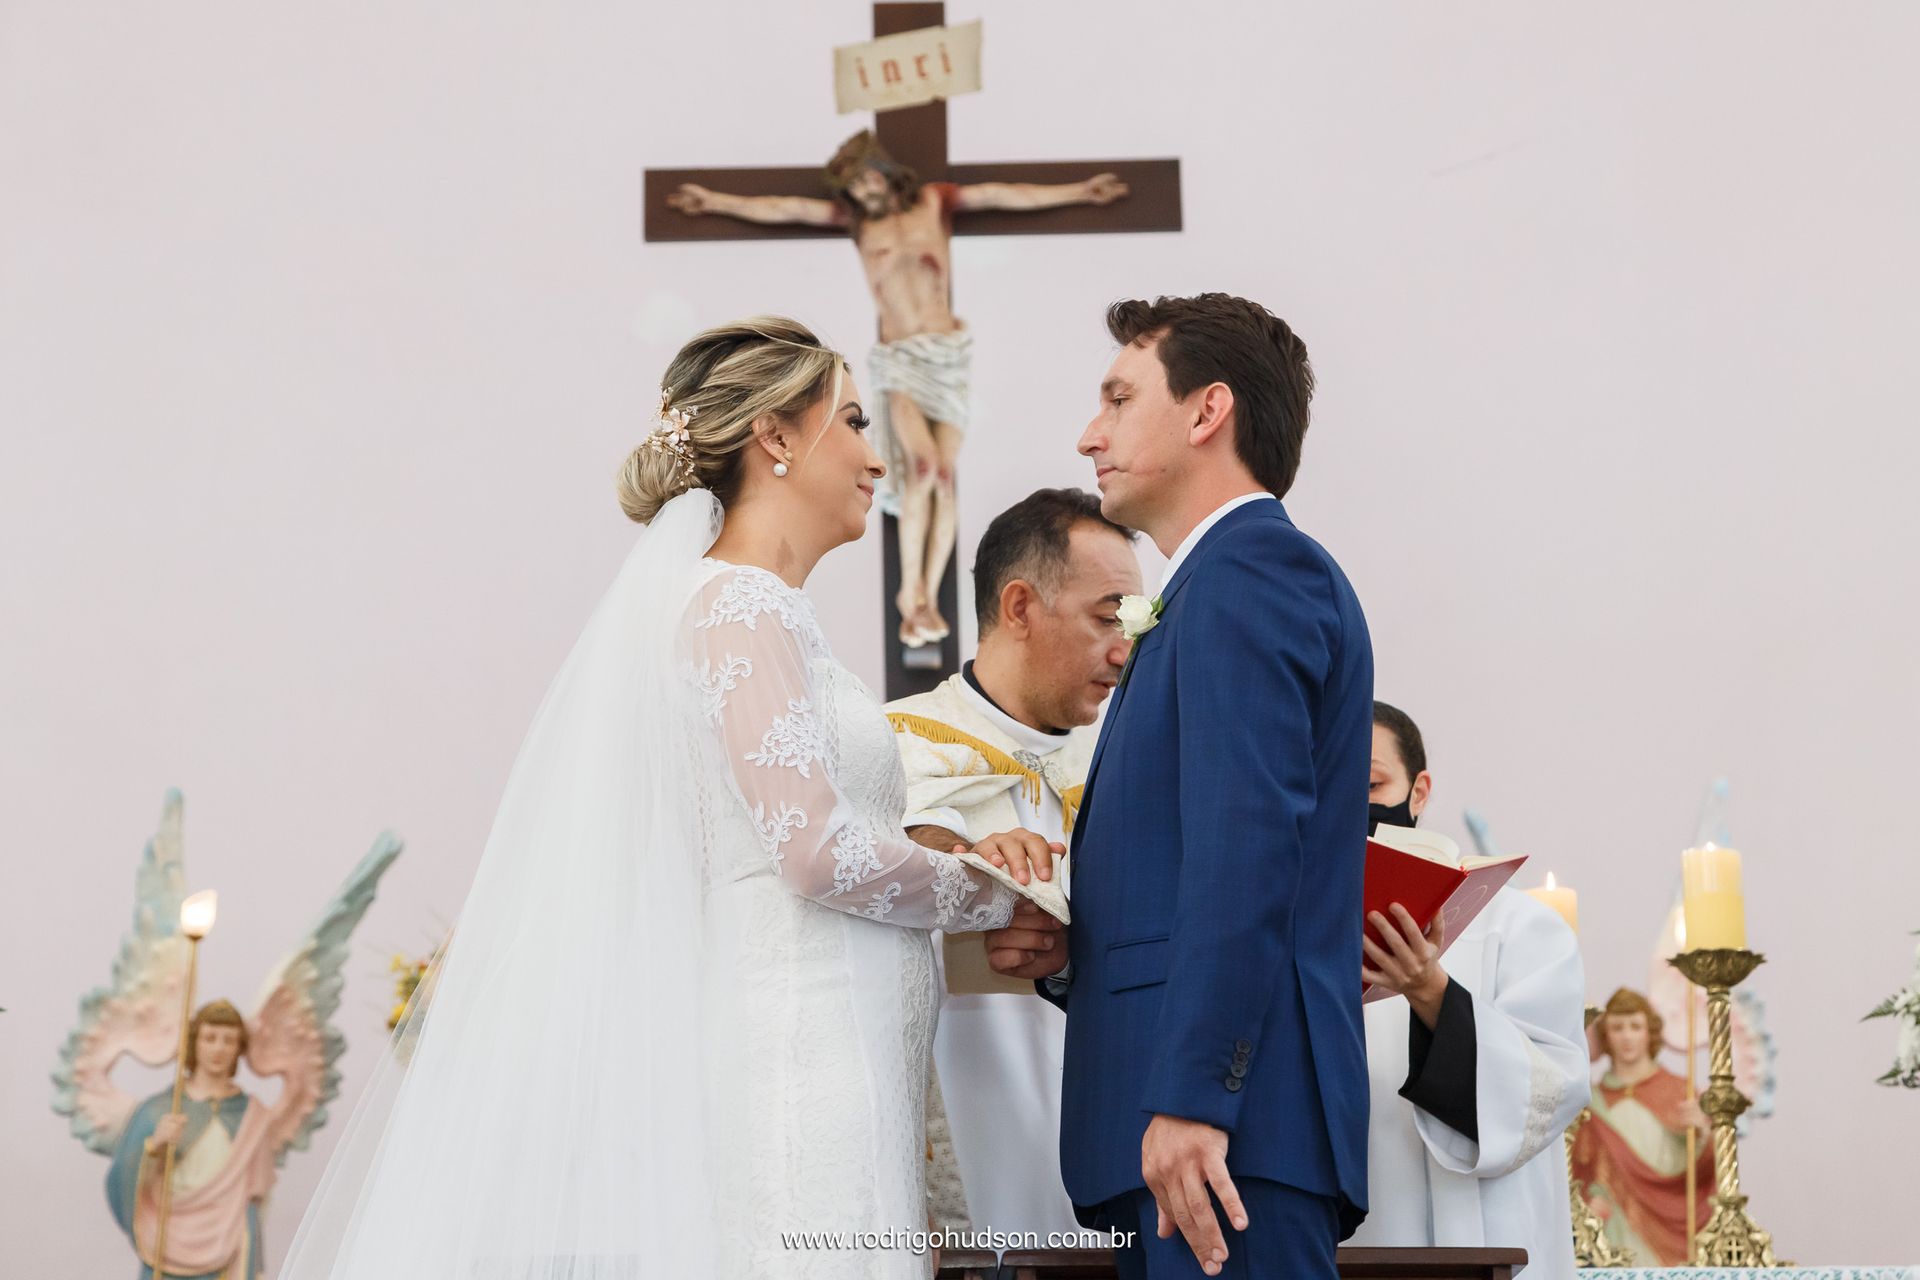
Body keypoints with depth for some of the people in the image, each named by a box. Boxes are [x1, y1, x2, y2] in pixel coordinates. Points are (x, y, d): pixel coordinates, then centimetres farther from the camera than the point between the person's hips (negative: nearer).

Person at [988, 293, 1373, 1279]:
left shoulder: (1248, 568, -5)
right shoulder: (1236, 579, 25)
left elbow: (1247, 846, -18)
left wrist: (1190, 1098, -22)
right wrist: (1064, 951, 8)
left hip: (1230, 1123, -10)